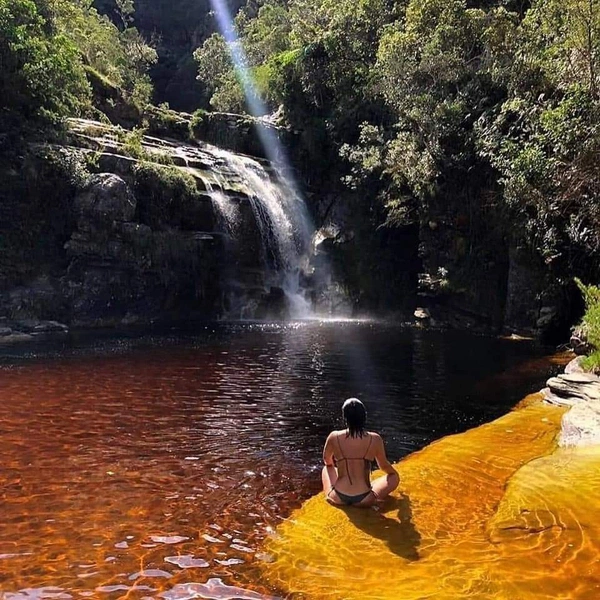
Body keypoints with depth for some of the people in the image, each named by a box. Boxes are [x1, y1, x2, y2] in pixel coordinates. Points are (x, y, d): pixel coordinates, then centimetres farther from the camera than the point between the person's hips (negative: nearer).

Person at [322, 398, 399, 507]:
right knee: (394, 477, 22)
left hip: (338, 498, 2)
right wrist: (395, 473, 30)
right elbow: (384, 466, 7)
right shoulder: (375, 439, -11)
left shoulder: (334, 437, -9)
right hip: (364, 500, -1)